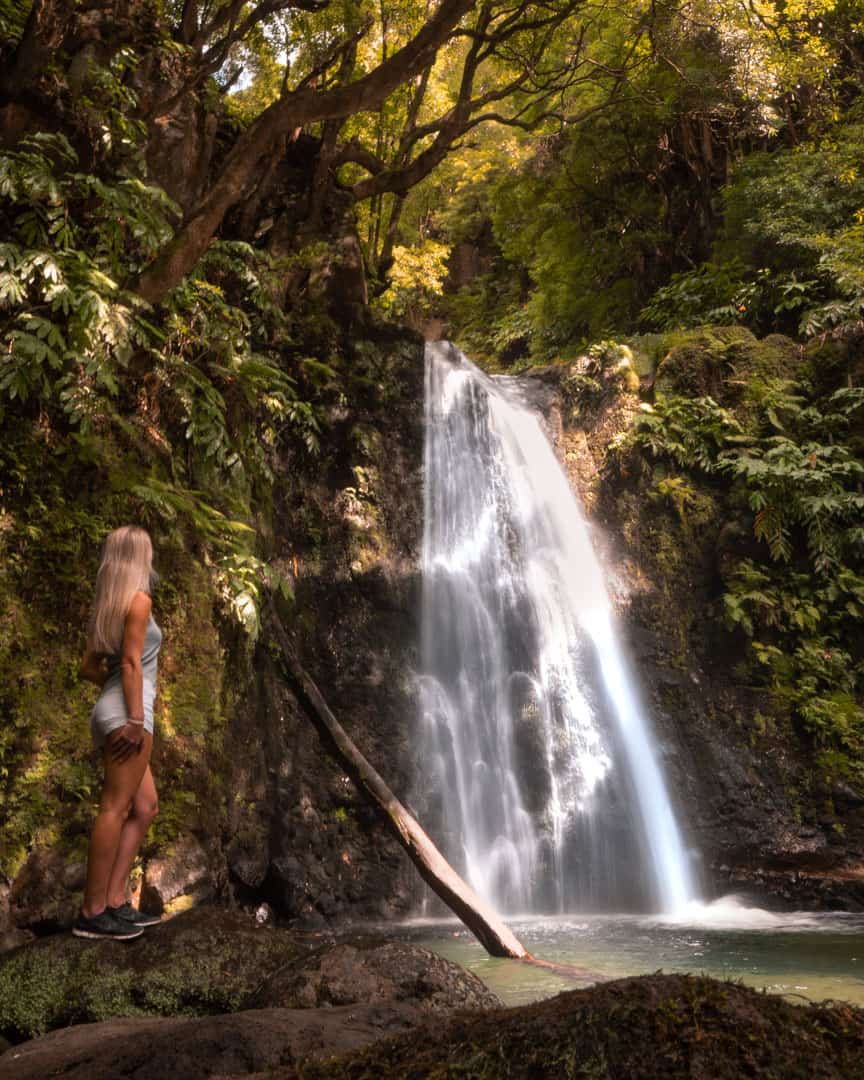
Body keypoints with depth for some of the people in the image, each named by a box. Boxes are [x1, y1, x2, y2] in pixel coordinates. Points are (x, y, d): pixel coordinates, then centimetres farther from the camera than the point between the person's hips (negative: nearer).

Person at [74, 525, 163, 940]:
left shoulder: (107, 605, 18)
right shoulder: (138, 599, -7)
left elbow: (89, 667, 20)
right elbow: (131, 662, -15)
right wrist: (135, 718, -17)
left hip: (112, 709, 9)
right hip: (127, 711, -9)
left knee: (144, 807, 12)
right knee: (115, 808, -7)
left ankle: (114, 901, 11)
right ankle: (93, 913, -4)